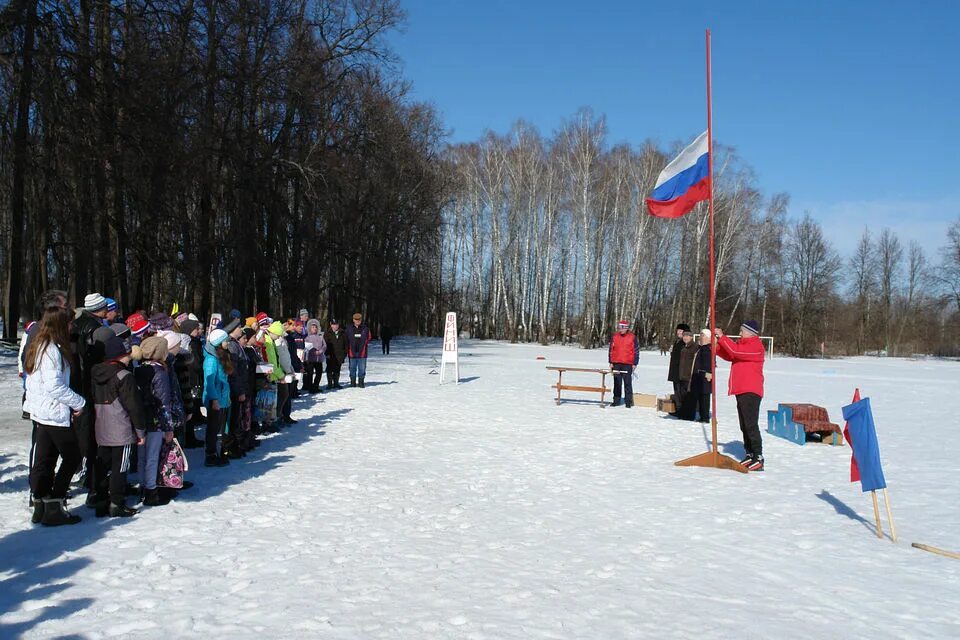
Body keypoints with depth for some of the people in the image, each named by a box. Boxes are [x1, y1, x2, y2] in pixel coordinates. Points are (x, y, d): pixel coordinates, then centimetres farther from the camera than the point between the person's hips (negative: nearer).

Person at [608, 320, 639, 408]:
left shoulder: (632, 337, 0)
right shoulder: (615, 337, 8)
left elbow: (636, 351, 2)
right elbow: (610, 350, 13)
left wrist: (634, 363, -1)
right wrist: (611, 362, 8)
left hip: (627, 364, -3)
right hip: (616, 364, 3)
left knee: (628, 383, -2)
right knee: (617, 383, 8)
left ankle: (628, 402, 3)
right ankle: (616, 400, 15)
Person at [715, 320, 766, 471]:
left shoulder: (756, 346, -12)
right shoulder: (743, 344, 19)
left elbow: (735, 351, -23)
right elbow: (728, 355, 18)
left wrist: (722, 337, -16)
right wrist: (716, 345, 4)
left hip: (751, 392, -10)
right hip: (741, 391, 10)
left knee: (751, 425, -13)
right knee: (744, 426, 12)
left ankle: (758, 458, -12)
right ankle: (750, 455, 18)